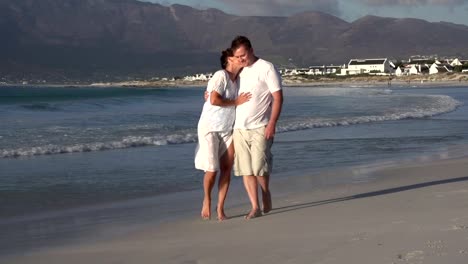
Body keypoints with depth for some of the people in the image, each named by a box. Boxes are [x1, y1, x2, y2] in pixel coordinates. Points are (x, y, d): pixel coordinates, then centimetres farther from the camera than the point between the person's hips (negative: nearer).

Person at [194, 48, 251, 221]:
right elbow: (214, 100, -26)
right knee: (212, 170, -7)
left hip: (227, 130, 6)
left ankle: (220, 207, 8)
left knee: (227, 169, -2)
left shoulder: (238, 80, 7)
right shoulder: (221, 75, -15)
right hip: (209, 128, -6)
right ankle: (207, 200, 19)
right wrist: (236, 102, -17)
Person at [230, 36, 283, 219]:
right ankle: (255, 207, 5)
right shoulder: (239, 71, 14)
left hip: (260, 128, -5)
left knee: (259, 167, -5)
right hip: (239, 128, 5)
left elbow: (278, 97, -8)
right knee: (246, 169, 0)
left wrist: (272, 124, -16)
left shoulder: (266, 68, -4)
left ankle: (266, 202, 17)